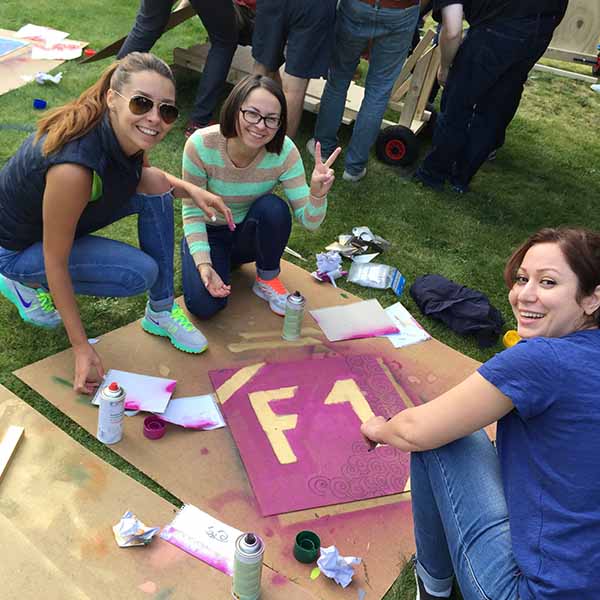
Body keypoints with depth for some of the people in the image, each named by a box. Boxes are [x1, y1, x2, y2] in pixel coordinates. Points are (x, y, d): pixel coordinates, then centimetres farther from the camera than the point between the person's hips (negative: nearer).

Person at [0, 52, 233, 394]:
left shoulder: (128, 133, -17)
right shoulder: (74, 167, -39)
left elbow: (141, 171, 9)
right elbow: (55, 263, -29)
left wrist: (189, 189, -11)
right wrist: (82, 349, -23)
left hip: (62, 213, 7)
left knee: (154, 186, -10)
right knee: (141, 273, -22)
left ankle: (161, 313, 1)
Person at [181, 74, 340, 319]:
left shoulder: (284, 151, -23)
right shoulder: (201, 145, -27)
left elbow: (308, 220, -23)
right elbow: (192, 211, -16)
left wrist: (317, 193, -45)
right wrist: (203, 264, -28)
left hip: (250, 233, 2)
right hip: (209, 232, -2)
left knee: (274, 207, -32)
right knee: (203, 305, -25)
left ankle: (268, 279, -5)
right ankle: (222, 262, 10)